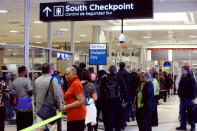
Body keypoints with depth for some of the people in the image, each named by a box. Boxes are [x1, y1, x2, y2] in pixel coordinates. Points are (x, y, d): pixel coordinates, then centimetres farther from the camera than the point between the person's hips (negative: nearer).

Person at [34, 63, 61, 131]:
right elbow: (57, 95, -15)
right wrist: (58, 108, -6)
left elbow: (34, 95, 13)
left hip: (39, 108, 5)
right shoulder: (53, 80, -11)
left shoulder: (36, 80, 6)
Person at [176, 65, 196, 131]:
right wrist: (179, 94, 13)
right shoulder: (182, 78, 11)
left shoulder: (191, 78, -12)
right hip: (182, 98, 8)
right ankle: (183, 126, 20)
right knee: (182, 112, 10)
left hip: (189, 98, -8)